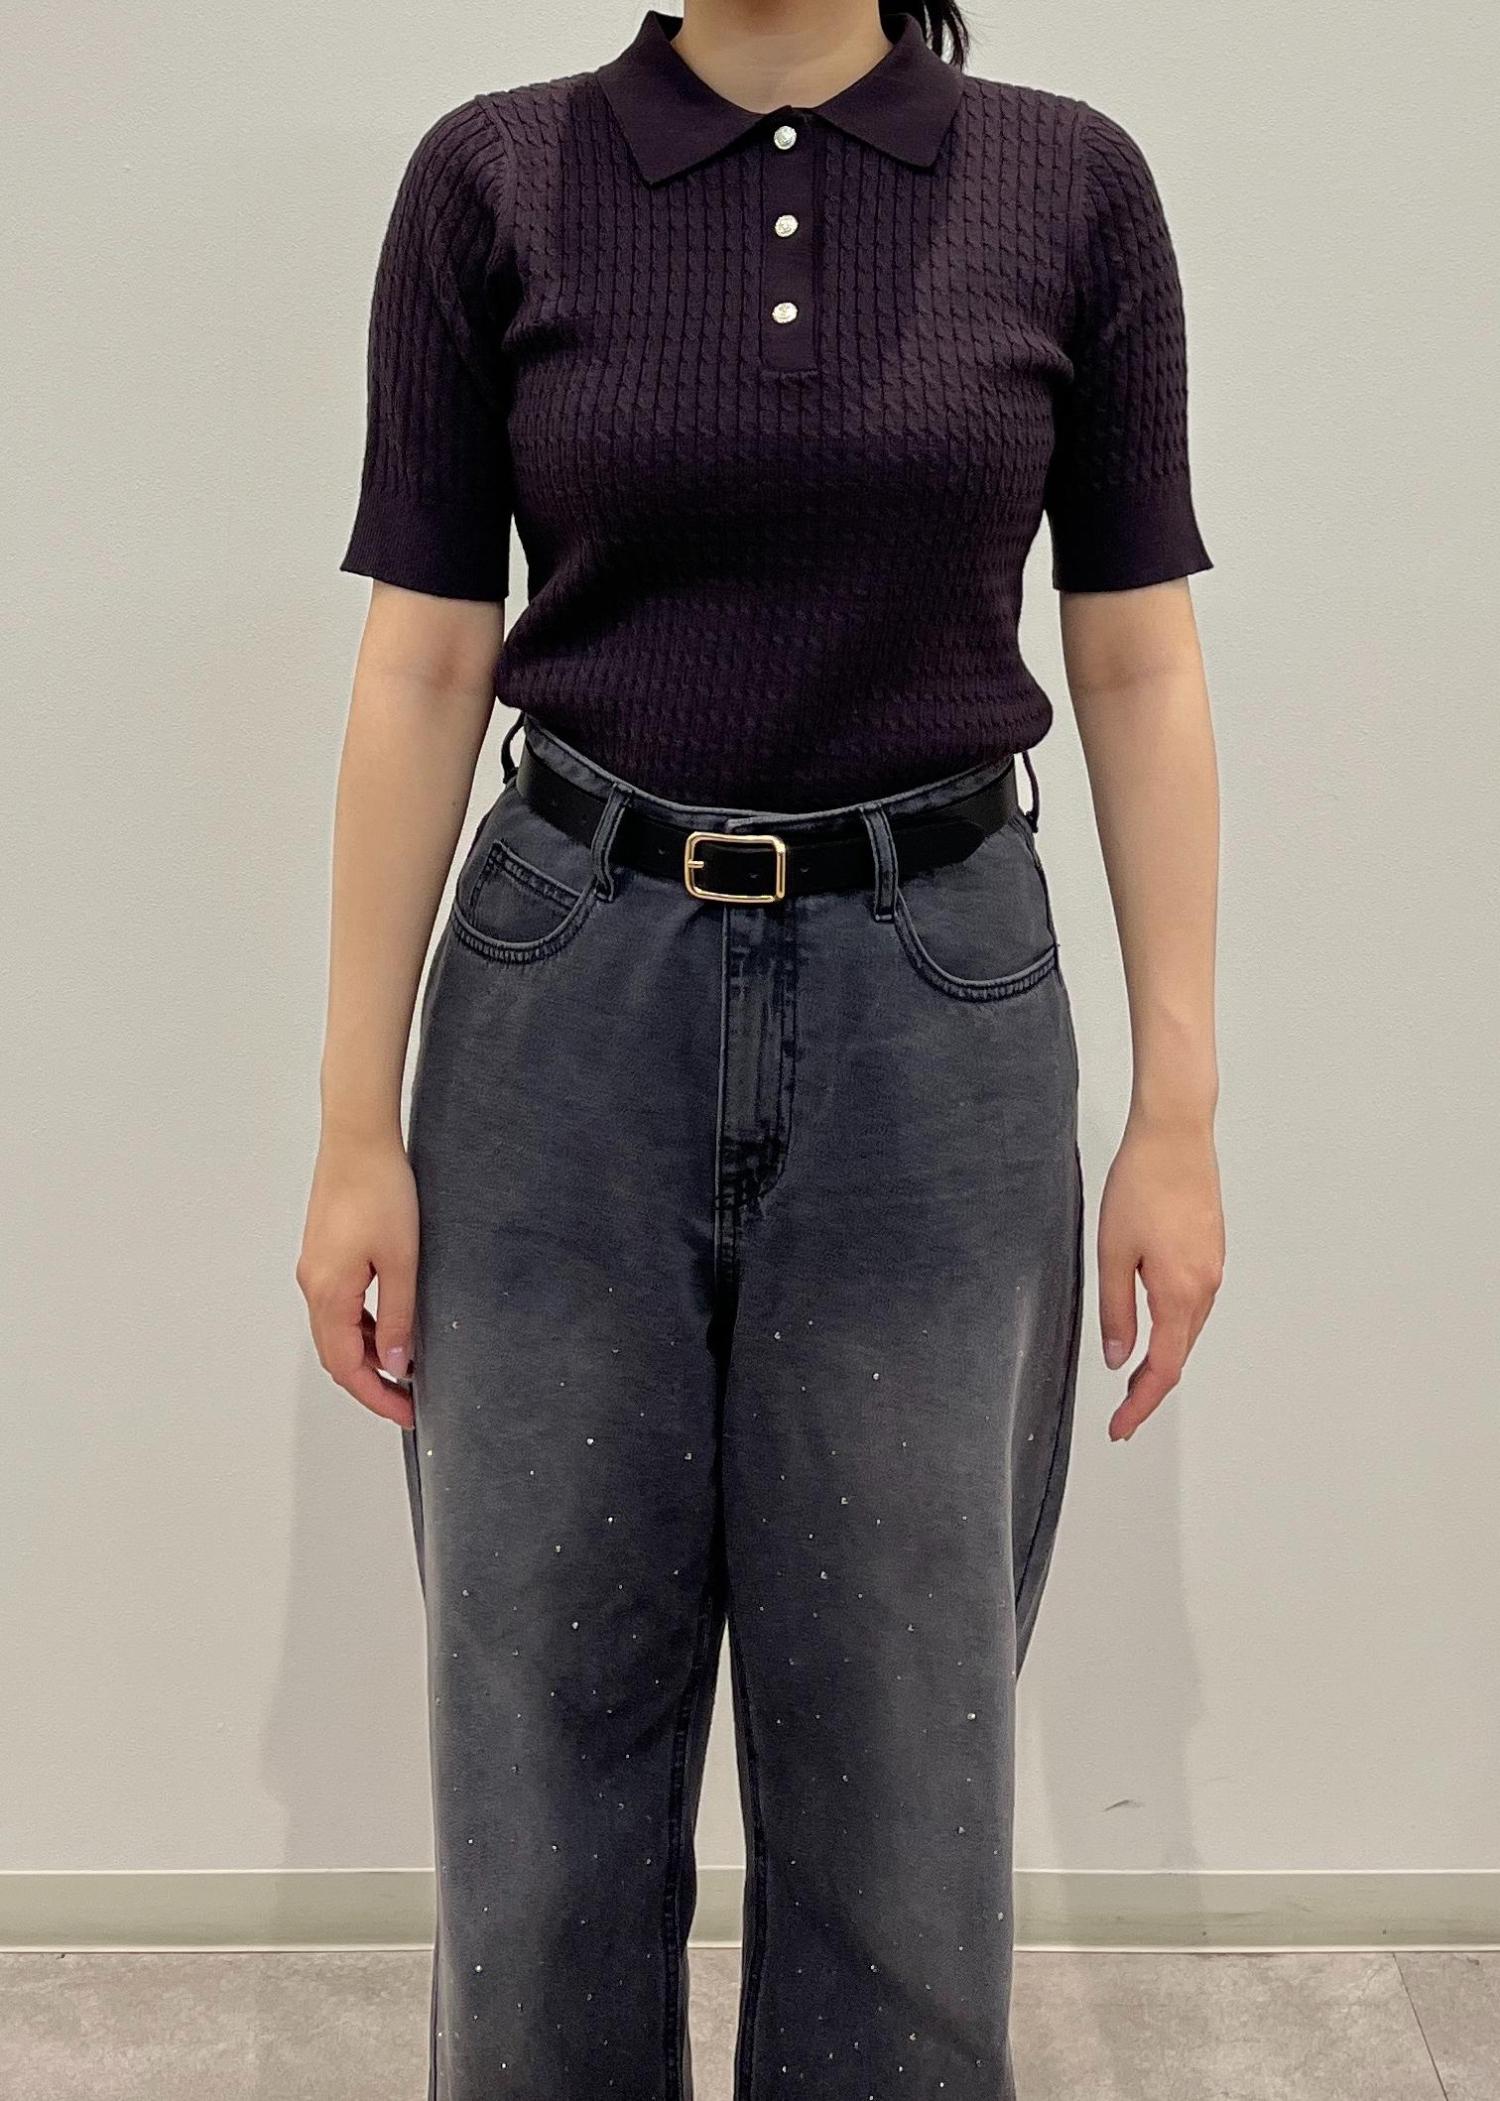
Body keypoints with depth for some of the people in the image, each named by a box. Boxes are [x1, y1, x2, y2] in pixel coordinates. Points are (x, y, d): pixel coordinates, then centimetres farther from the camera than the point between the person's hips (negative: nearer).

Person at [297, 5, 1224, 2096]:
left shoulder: (1071, 184, 1)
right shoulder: (490, 179, 0)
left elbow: (1141, 669, 2)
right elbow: (422, 668, 0)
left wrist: (1180, 1111, -1)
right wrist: (356, 1125, -2)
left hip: (936, 1012, 0)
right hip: (570, 1002, 0)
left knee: (904, 1754, 10)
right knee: (544, 1746, 11)